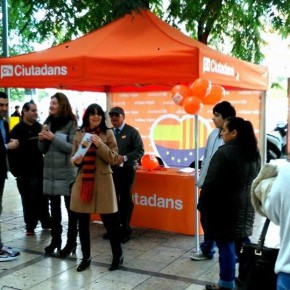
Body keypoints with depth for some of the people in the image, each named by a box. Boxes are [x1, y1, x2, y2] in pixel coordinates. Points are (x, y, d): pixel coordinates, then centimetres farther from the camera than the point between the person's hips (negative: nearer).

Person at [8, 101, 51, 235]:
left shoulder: (39, 127, 10)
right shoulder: (17, 130, -5)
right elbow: (12, 151, -9)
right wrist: (16, 171, -12)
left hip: (40, 170, 4)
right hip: (25, 172, -4)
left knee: (43, 198, 11)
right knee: (29, 200, 4)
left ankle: (46, 222, 25)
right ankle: (30, 225, 16)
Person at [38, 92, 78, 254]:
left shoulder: (71, 123, -6)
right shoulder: (48, 122, 11)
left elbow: (72, 148, -14)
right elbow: (43, 150, 14)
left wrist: (53, 138, -20)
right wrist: (42, 139, -7)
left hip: (67, 172, -5)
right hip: (50, 171, 6)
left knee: (71, 208, 1)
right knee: (54, 207, 11)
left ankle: (71, 242, 9)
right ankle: (55, 240, 20)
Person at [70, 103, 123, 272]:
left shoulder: (108, 134, -1)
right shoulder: (80, 134, 7)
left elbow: (114, 159, -6)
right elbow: (73, 158, 13)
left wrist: (100, 145, -19)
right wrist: (76, 160, -10)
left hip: (102, 182, -3)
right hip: (83, 181, 3)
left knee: (110, 221, 1)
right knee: (83, 222, 8)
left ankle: (118, 256, 20)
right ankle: (86, 257, 24)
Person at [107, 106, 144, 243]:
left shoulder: (132, 132, -5)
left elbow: (140, 151, -10)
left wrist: (124, 158, -20)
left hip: (126, 170, -4)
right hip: (111, 169, 5)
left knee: (125, 199, 3)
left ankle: (125, 229, 13)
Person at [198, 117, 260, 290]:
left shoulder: (224, 153, -19)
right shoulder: (254, 153, 8)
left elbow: (211, 184, -18)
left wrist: (202, 206, -9)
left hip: (225, 208, -8)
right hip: (246, 207, 8)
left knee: (226, 246, 1)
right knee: (241, 246, 17)